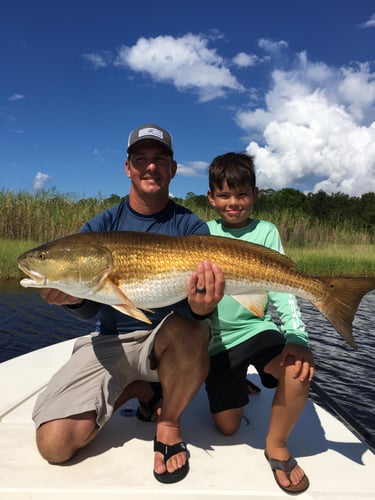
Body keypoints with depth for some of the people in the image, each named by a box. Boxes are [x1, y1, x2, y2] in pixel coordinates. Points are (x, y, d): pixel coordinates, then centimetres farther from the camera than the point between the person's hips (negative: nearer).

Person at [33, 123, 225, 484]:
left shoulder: (191, 227, -4)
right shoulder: (101, 227, -1)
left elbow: (195, 305, -15)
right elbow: (91, 309, -8)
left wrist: (201, 306, -39)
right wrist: (74, 297, -32)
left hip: (168, 339, -1)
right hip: (110, 341, 2)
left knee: (188, 329, -36)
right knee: (55, 444, -14)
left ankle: (169, 422, -5)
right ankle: (134, 390, 14)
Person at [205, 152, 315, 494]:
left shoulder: (265, 231, 0)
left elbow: (281, 289, -8)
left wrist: (297, 337, -21)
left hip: (257, 327, -1)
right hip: (218, 338, 1)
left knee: (300, 368, -32)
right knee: (227, 426, 2)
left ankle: (277, 445, -4)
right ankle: (238, 386, 37)